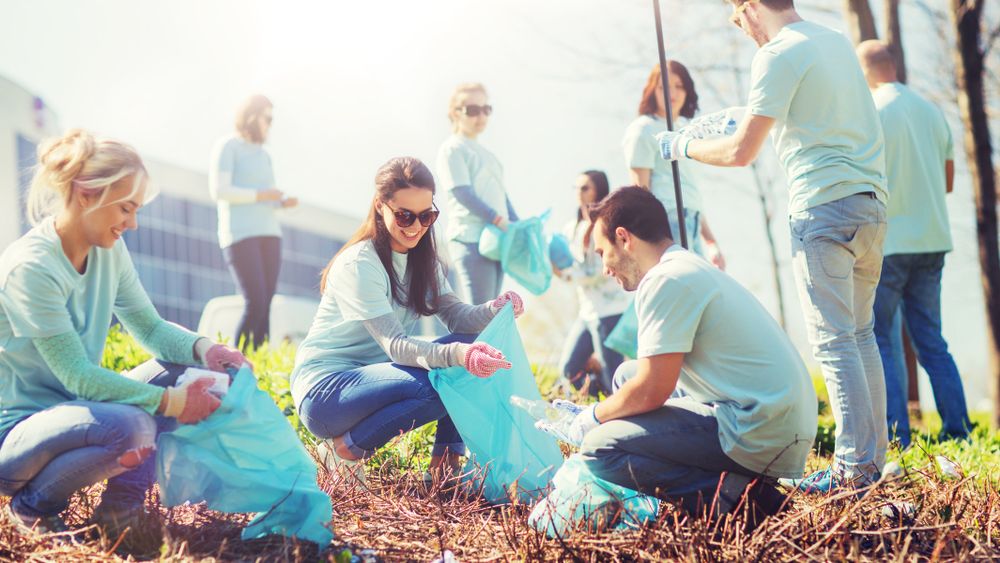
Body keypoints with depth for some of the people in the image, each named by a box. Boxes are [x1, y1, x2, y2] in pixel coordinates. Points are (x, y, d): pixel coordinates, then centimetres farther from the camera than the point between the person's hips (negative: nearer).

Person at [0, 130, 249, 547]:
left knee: (181, 370, -3)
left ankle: (122, 505, -3)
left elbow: (150, 328, 7)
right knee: (127, 426, -34)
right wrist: (168, 402, -27)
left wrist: (201, 347, -13)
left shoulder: (109, 251, 1)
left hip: (67, 409, 9)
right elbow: (77, 376, -25)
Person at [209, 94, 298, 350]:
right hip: (240, 234, -8)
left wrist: (283, 202, 3)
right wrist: (260, 195, -14)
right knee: (255, 305, -17)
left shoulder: (263, 154, 20)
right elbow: (219, 190, -15)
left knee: (265, 307, -2)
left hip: (268, 234, 8)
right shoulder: (227, 146, -3)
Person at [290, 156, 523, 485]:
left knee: (470, 350, -11)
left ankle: (445, 464, -6)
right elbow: (394, 345, -28)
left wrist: (495, 309, -26)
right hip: (324, 390, -8)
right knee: (433, 385, -32)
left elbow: (456, 316, -4)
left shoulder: (421, 258, 6)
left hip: (373, 378, 8)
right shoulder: (359, 264, -20)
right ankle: (346, 449, -11)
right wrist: (456, 354, -44)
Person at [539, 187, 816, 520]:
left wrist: (594, 416, 4)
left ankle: (732, 495, -14)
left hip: (756, 436, -10)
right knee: (626, 375, 22)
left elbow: (651, 392, -14)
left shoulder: (666, 280, -12)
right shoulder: (696, 269, 20)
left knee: (599, 449, -13)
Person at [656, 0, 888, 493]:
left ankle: (854, 467, -4)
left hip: (822, 206, -8)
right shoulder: (837, 41, 17)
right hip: (871, 200, 8)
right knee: (860, 333, 14)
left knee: (833, 341, -5)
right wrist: (740, 119, 38)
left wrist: (683, 146, 6)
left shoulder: (778, 55, -9)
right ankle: (873, 455, 18)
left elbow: (741, 152, -11)